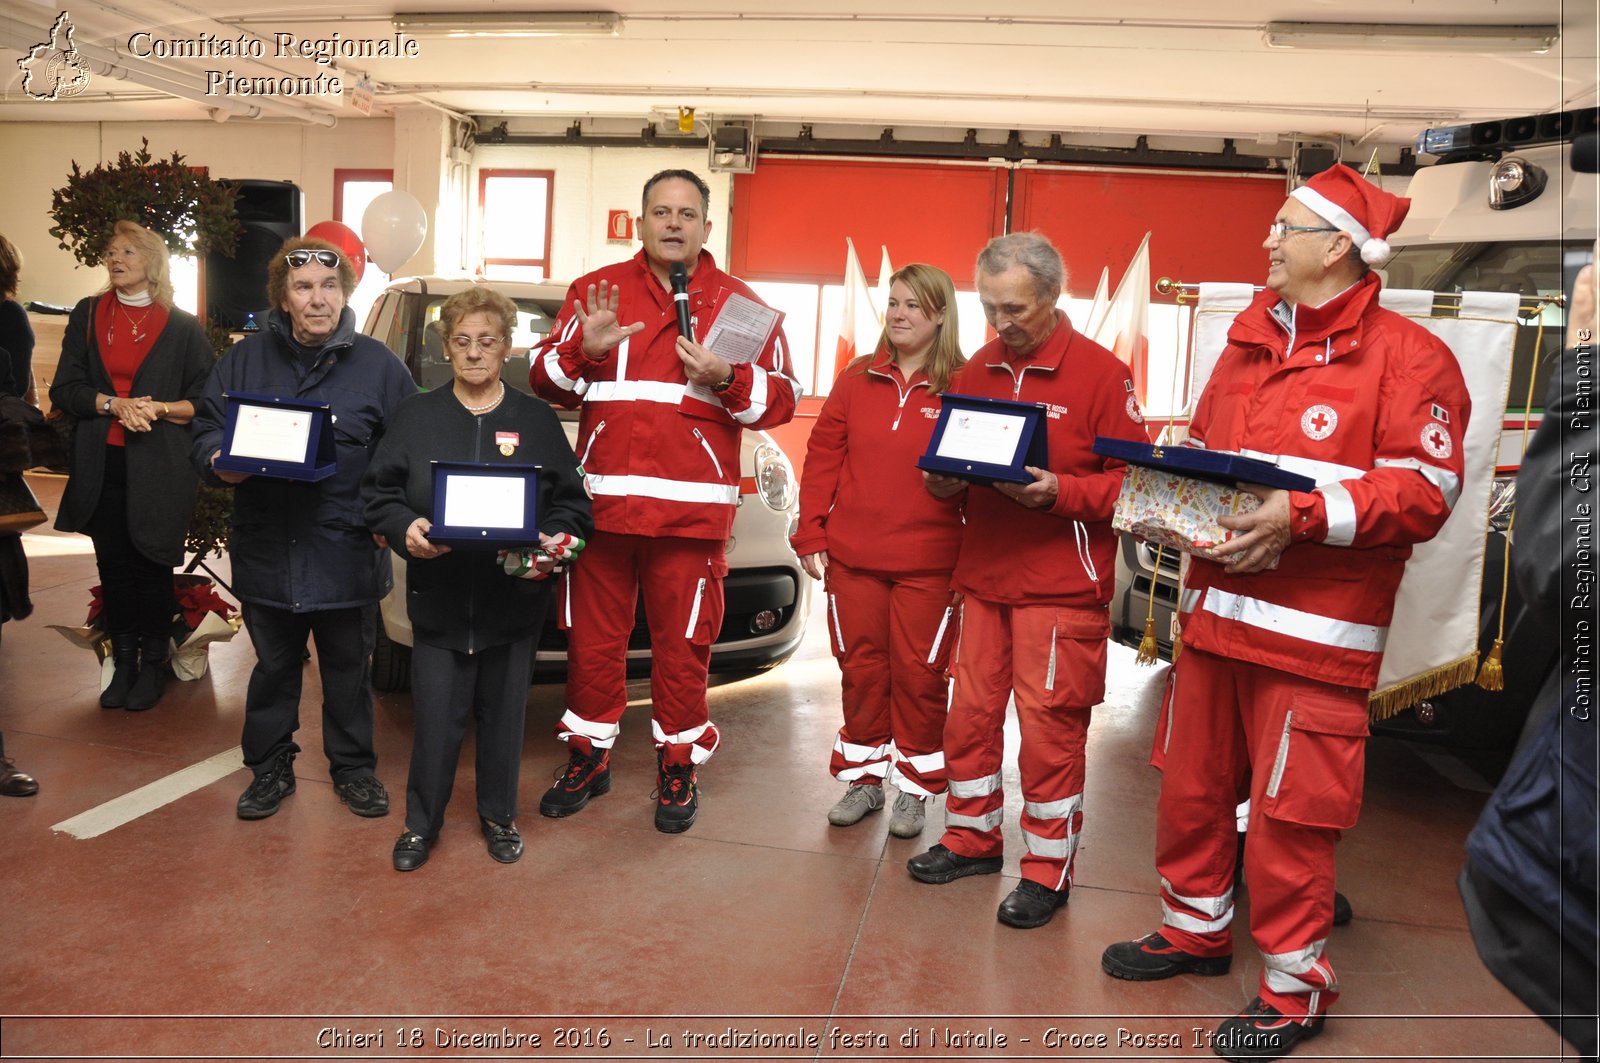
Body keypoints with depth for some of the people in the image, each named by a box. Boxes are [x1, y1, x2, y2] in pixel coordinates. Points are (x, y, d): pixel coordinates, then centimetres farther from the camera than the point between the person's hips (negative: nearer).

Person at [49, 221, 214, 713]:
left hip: (158, 468, -3)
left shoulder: (183, 327, 2)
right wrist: (114, 404, -12)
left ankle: (152, 666, 17)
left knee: (152, 567, 2)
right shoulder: (87, 315, 10)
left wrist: (158, 408, -14)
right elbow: (64, 390, 5)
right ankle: (123, 665, 19)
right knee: (113, 566, 7)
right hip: (101, 465, 3)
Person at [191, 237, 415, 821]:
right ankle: (269, 768, 33)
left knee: (349, 669, 13)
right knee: (273, 668, 15)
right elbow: (206, 433, 8)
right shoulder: (245, 359, 5)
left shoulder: (378, 364, 0)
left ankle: (353, 767, 30)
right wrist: (219, 461, -15)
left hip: (347, 553, -1)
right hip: (267, 549, 2)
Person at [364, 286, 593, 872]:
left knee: (503, 714, 12)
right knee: (436, 720, 4)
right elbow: (378, 491, 4)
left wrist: (553, 541, -14)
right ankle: (421, 823, 25)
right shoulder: (416, 415, 6)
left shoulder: (537, 419, 5)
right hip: (437, 597, 0)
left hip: (514, 598, 1)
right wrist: (405, 528, -15)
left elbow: (572, 503, 4)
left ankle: (499, 816, 31)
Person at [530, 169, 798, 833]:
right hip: (601, 500, 2)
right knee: (592, 640, 11)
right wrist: (584, 349, -11)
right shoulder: (595, 290, 10)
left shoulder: (738, 302, 7)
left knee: (683, 646, 5)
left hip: (692, 510, -1)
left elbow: (780, 400, 3)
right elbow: (545, 382, 8)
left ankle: (679, 767, 23)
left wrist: (726, 379, -15)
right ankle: (588, 757, 30)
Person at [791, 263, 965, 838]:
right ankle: (864, 778, 28)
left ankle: (915, 788, 22)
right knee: (861, 668, 12)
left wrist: (955, 479, -16)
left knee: (919, 675, 5)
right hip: (852, 557, 3)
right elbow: (822, 459, 5)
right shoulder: (857, 379, 6)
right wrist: (811, 535, 1)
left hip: (928, 563, -2)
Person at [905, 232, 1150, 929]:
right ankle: (972, 838, 30)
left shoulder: (1100, 373, -6)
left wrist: (1060, 492, -22)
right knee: (970, 713, 11)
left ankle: (1049, 868, 17)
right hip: (983, 577, 6)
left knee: (1050, 727, 1)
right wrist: (944, 481, -2)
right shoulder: (976, 372, 12)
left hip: (1061, 587, -5)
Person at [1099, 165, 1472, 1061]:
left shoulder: (1406, 355, -6)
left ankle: (1296, 987, 21)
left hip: (1315, 631, -7)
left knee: (1290, 812, 1)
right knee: (1192, 784, 16)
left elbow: (1425, 492, -13)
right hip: (1215, 610, 7)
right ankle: (1196, 930, 37)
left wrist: (1301, 516, -23)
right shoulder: (1247, 344, 16)